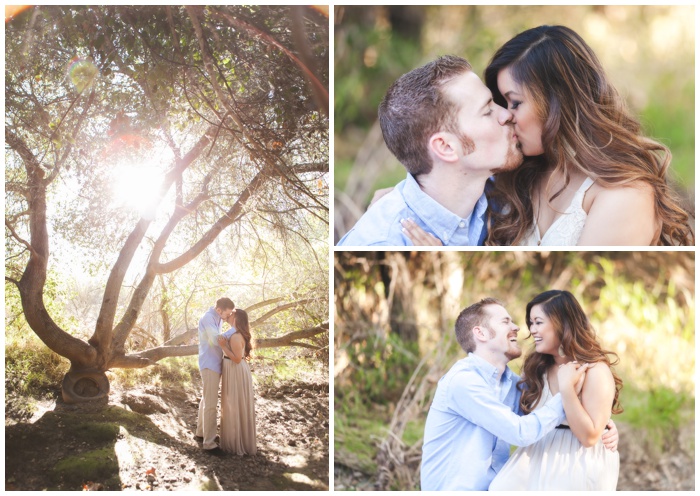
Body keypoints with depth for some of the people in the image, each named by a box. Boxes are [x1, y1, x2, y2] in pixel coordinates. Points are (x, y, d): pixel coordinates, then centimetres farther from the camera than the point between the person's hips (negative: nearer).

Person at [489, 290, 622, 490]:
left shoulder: (596, 370, -12)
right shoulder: (539, 368, 7)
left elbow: (589, 437, -17)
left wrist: (566, 387, -22)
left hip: (577, 468, -6)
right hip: (538, 462, 6)